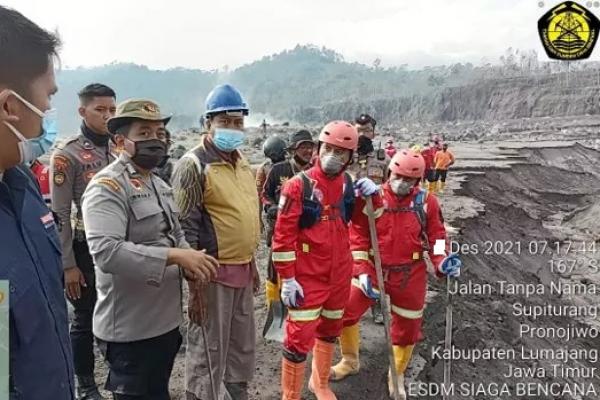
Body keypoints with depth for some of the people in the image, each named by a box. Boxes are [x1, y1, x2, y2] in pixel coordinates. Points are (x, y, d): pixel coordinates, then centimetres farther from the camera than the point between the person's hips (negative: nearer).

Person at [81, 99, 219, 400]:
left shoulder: (159, 185, 13)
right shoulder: (107, 186, -16)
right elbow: (106, 251, -29)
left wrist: (189, 261, -1)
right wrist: (175, 256, -30)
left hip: (166, 319, 9)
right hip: (131, 328, -8)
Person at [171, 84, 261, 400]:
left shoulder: (241, 162, 11)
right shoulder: (193, 165, -13)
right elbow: (185, 228, -17)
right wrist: (194, 282, -18)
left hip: (243, 269, 8)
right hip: (213, 272, -8)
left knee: (243, 345, 20)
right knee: (208, 351, 4)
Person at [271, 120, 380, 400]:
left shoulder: (348, 184, 2)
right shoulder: (298, 186, -15)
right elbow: (283, 235, -15)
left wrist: (371, 195, -4)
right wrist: (287, 279, -17)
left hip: (340, 274, 6)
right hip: (307, 278, -6)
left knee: (330, 330, 21)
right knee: (299, 339, -4)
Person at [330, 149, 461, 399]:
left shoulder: (426, 202, -5)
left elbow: (436, 235, 4)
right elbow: (357, 238, -5)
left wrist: (442, 261, -13)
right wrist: (363, 272, -11)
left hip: (410, 275, 0)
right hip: (374, 270, 0)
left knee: (407, 326, 11)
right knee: (344, 310, -5)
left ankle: (397, 375, 37)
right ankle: (350, 361, 22)